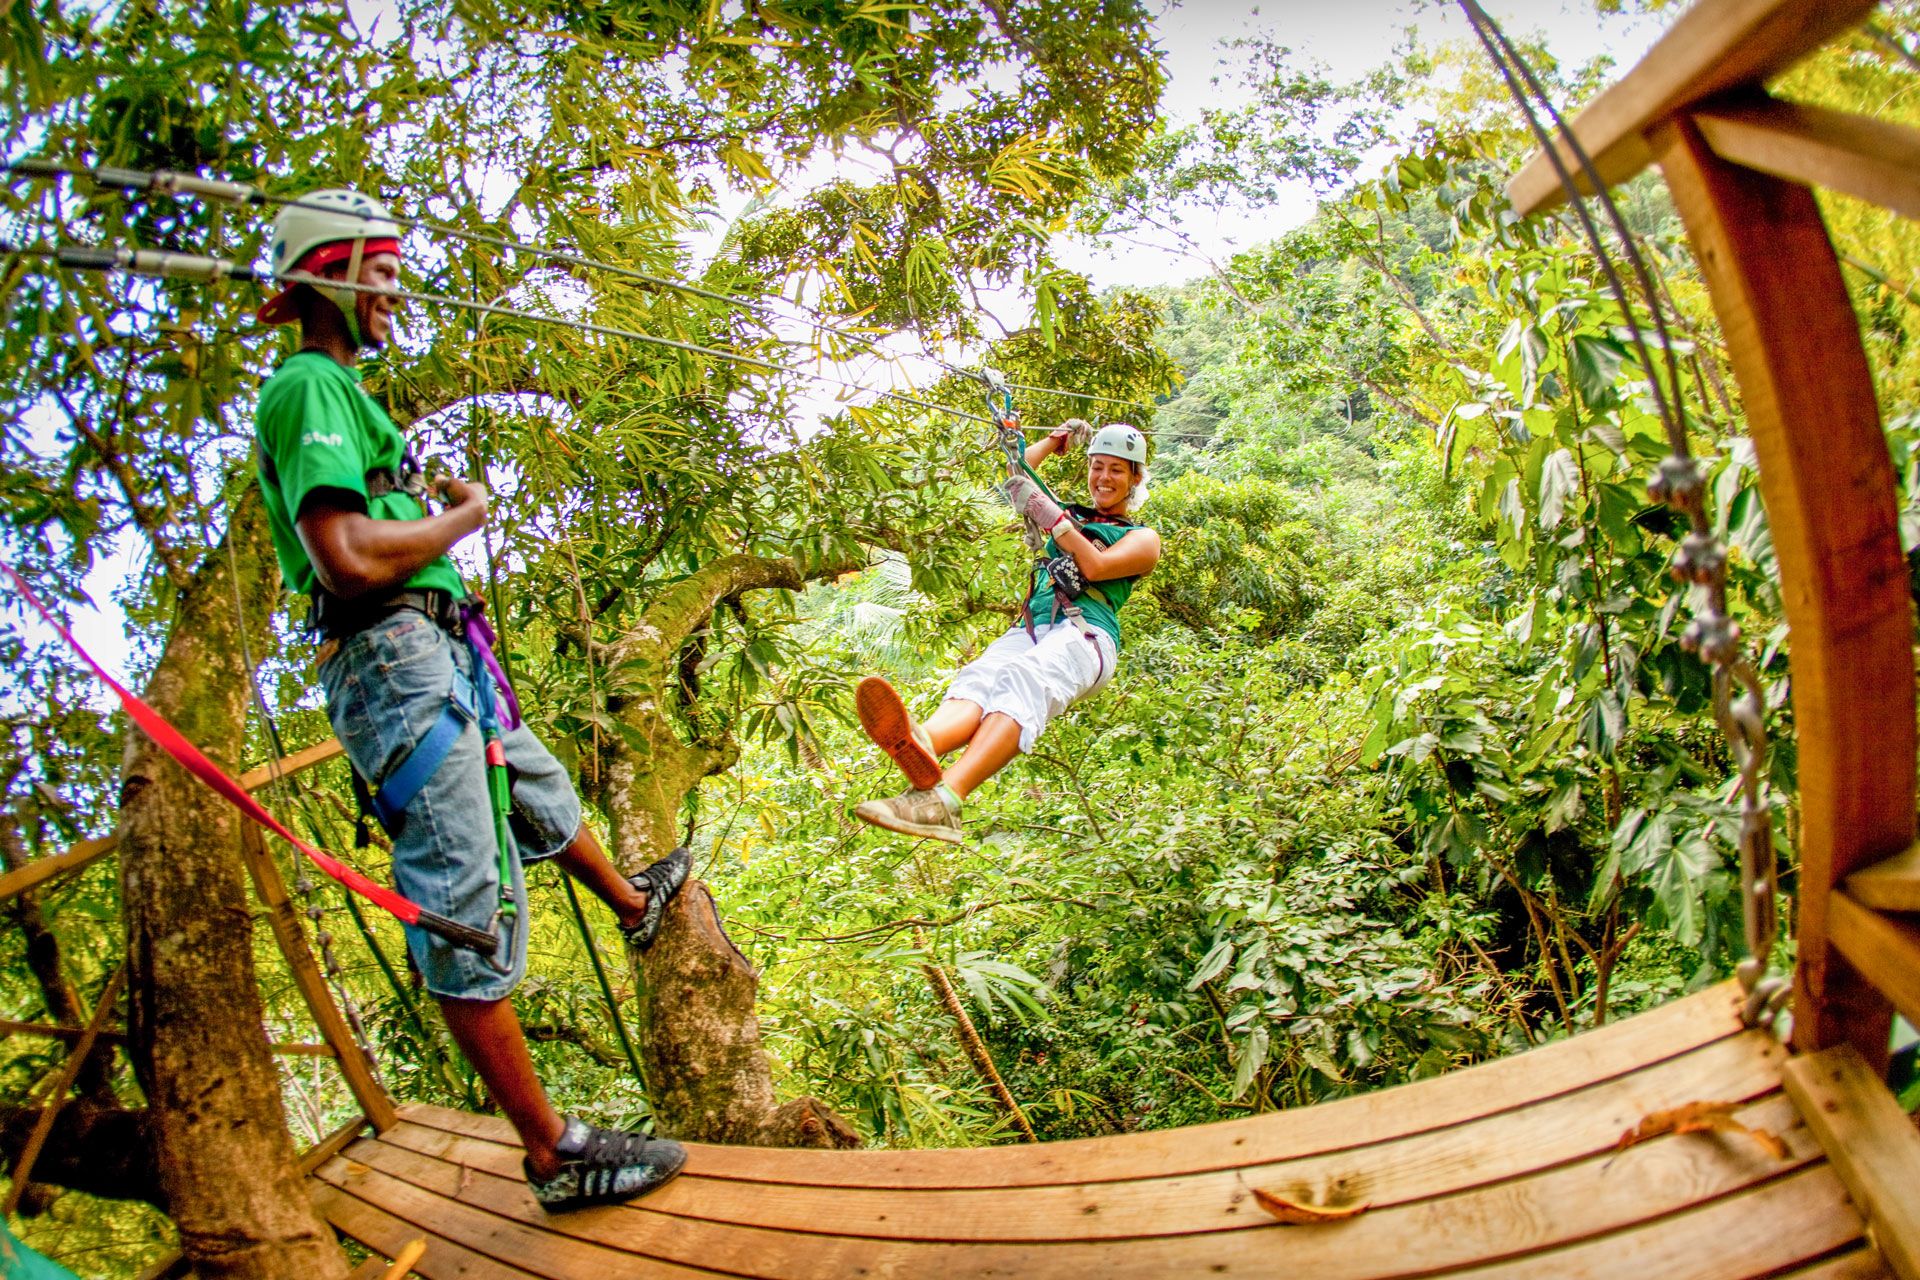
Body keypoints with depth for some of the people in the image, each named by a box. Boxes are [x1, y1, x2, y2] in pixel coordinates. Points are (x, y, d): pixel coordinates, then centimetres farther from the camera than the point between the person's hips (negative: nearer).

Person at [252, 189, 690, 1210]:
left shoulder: (335, 387, 20)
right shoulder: (310, 385, -12)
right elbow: (349, 555, -24)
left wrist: (431, 497, 16)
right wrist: (463, 517, -9)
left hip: (435, 657, 11)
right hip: (395, 658, -11)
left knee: (541, 791, 31)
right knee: (466, 911, -8)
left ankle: (634, 905, 59)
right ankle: (552, 1153, 1)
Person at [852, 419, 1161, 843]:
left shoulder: (1143, 538, 20)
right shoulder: (1072, 517, 35)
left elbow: (1095, 567, 0)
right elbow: (1016, 478, 33)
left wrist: (1049, 515, -5)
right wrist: (1058, 438, 40)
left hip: (1085, 635, -4)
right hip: (1031, 630, 5)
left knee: (1026, 679, -39)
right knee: (980, 675, -33)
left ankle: (945, 800, -65)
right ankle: (922, 748, -69)